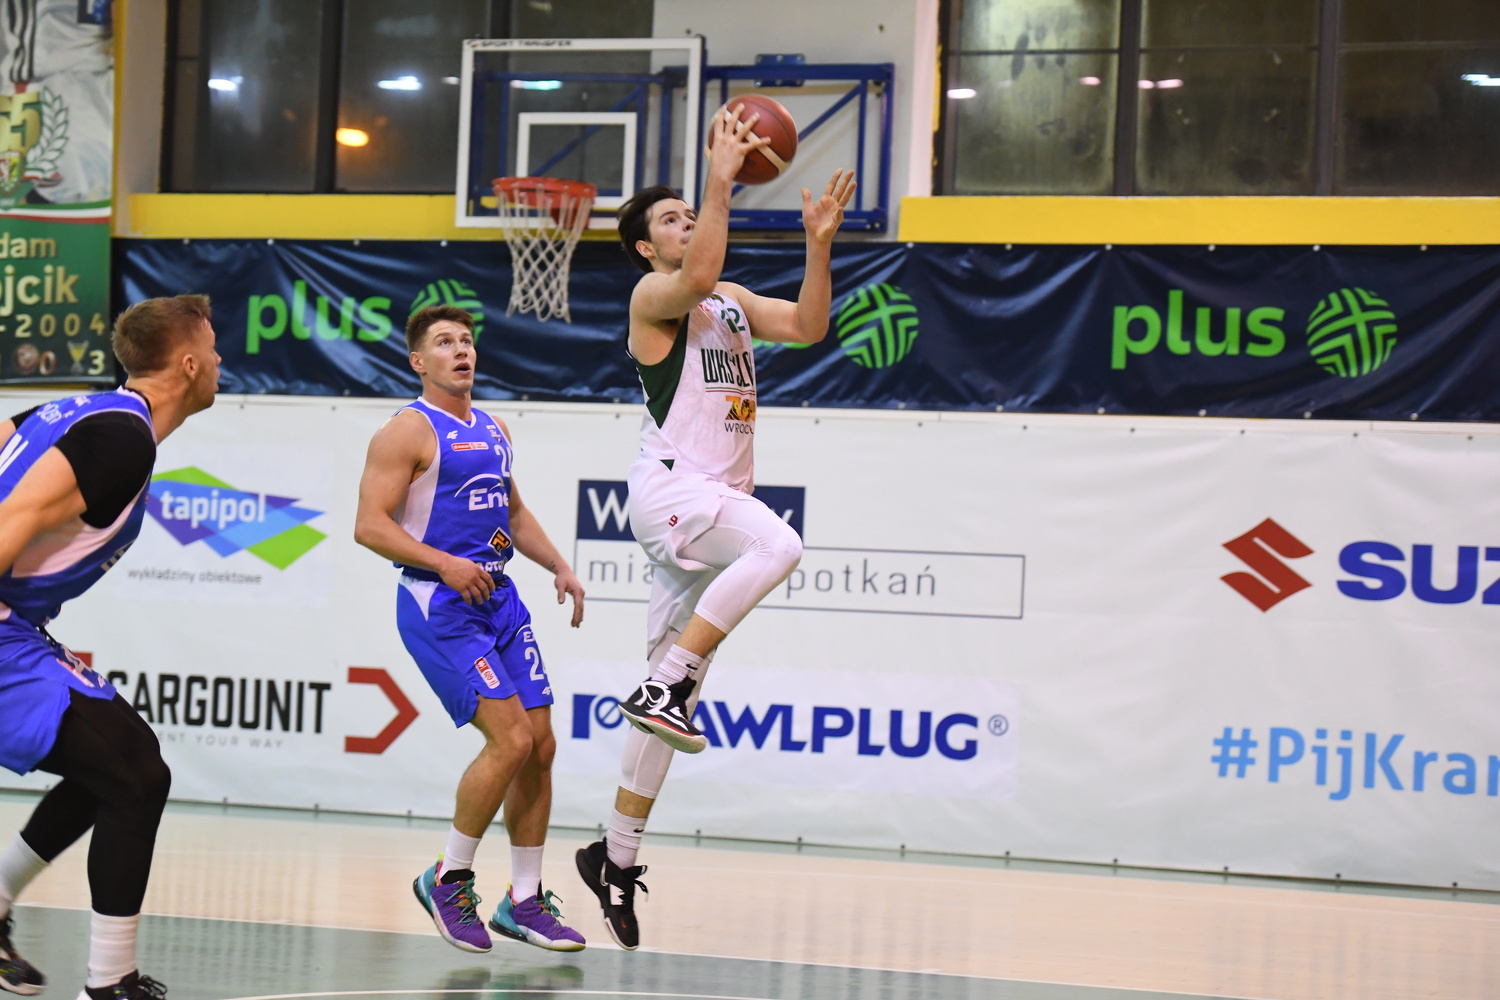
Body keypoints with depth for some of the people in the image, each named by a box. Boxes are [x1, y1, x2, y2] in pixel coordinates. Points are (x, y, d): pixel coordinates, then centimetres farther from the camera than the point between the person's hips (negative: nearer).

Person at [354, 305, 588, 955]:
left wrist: (559, 567, 16)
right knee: (510, 741, -17)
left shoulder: (493, 430, 16)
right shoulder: (407, 431, -8)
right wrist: (444, 564, -24)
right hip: (439, 607, -8)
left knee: (541, 745, 4)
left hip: (498, 598, 8)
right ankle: (448, 881, 1)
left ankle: (524, 901, 15)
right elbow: (370, 524, -15)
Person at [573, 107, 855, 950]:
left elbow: (808, 326, 12)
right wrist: (722, 178, -24)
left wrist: (820, 244, 2)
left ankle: (618, 854, 11)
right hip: (672, 485, -8)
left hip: (717, 499, 8)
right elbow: (699, 272, -24)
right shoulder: (654, 296, -2)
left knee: (671, 692, 7)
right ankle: (667, 687, -29)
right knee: (778, 545, -36)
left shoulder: (735, 301, 22)